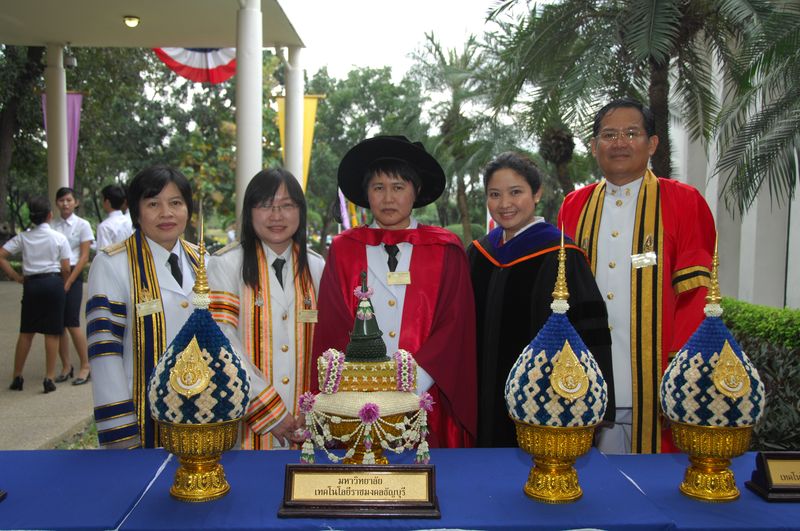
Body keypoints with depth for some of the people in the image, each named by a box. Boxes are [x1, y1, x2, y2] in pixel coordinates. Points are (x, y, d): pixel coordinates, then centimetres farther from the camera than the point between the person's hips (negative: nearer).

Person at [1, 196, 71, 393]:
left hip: (31, 284, 3)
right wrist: (64, 285, 12)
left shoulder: (23, 237, 4)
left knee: (26, 332, 13)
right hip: (53, 282, -3)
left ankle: (17, 377, 18)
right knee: (52, 332, 2)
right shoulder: (59, 238, -3)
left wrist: (16, 277, 5)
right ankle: (49, 378, 3)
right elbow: (65, 268, -5)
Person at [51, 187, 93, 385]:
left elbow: (84, 257, -4)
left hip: (73, 274, -4)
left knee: (72, 323, -8)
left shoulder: (82, 225, -1)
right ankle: (66, 366, 17)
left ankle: (85, 366, 4)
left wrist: (69, 282, -10)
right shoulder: (52, 225, 9)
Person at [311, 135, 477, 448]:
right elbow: (333, 328, 1)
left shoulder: (445, 250, 4)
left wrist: (410, 383, -14)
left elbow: (455, 327, -3)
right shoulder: (344, 250, 6)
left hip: (426, 396, 0)